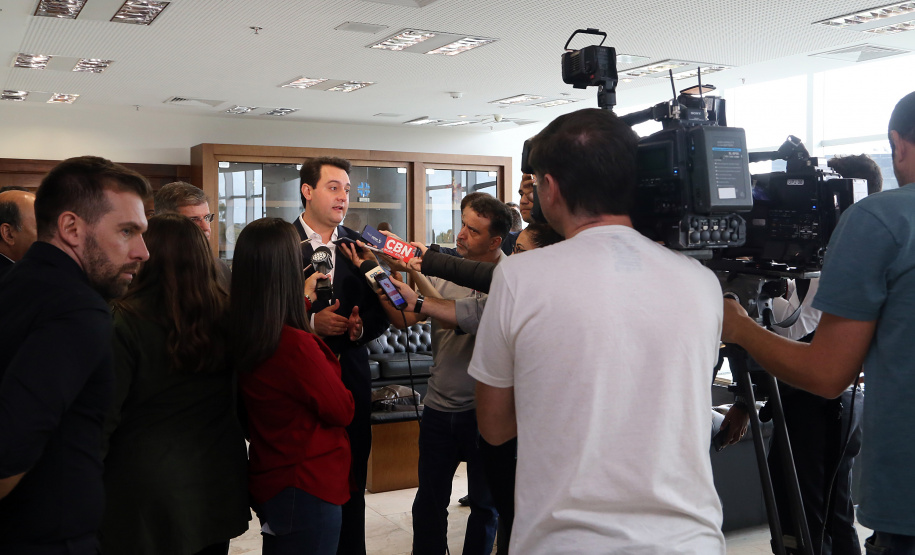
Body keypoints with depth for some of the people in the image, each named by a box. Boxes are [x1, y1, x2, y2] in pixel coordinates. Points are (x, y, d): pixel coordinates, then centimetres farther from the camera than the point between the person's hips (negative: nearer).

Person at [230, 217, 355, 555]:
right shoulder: (296, 345, -29)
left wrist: (302, 300, 24)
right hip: (307, 489, -8)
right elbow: (342, 412, -15)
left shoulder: (242, 337, -7)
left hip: (268, 484, 8)